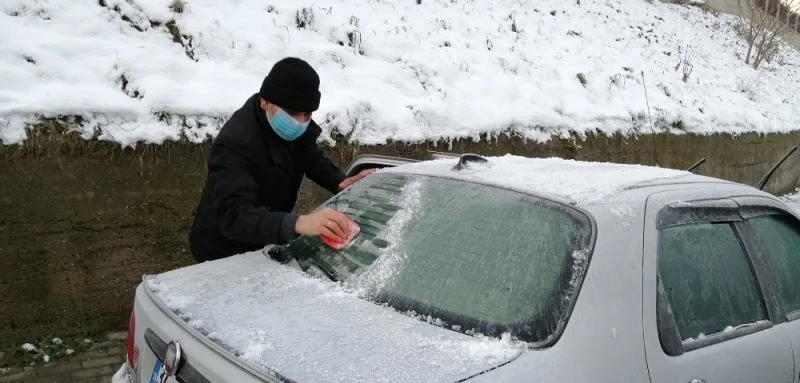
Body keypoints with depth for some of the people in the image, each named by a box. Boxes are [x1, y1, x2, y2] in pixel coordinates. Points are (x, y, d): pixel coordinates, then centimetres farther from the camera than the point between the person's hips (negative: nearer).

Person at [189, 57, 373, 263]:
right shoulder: (235, 144, -35)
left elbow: (311, 157, 5)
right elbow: (234, 216, -48)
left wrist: (340, 183, -18)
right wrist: (297, 223, -65)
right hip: (225, 252, -7)